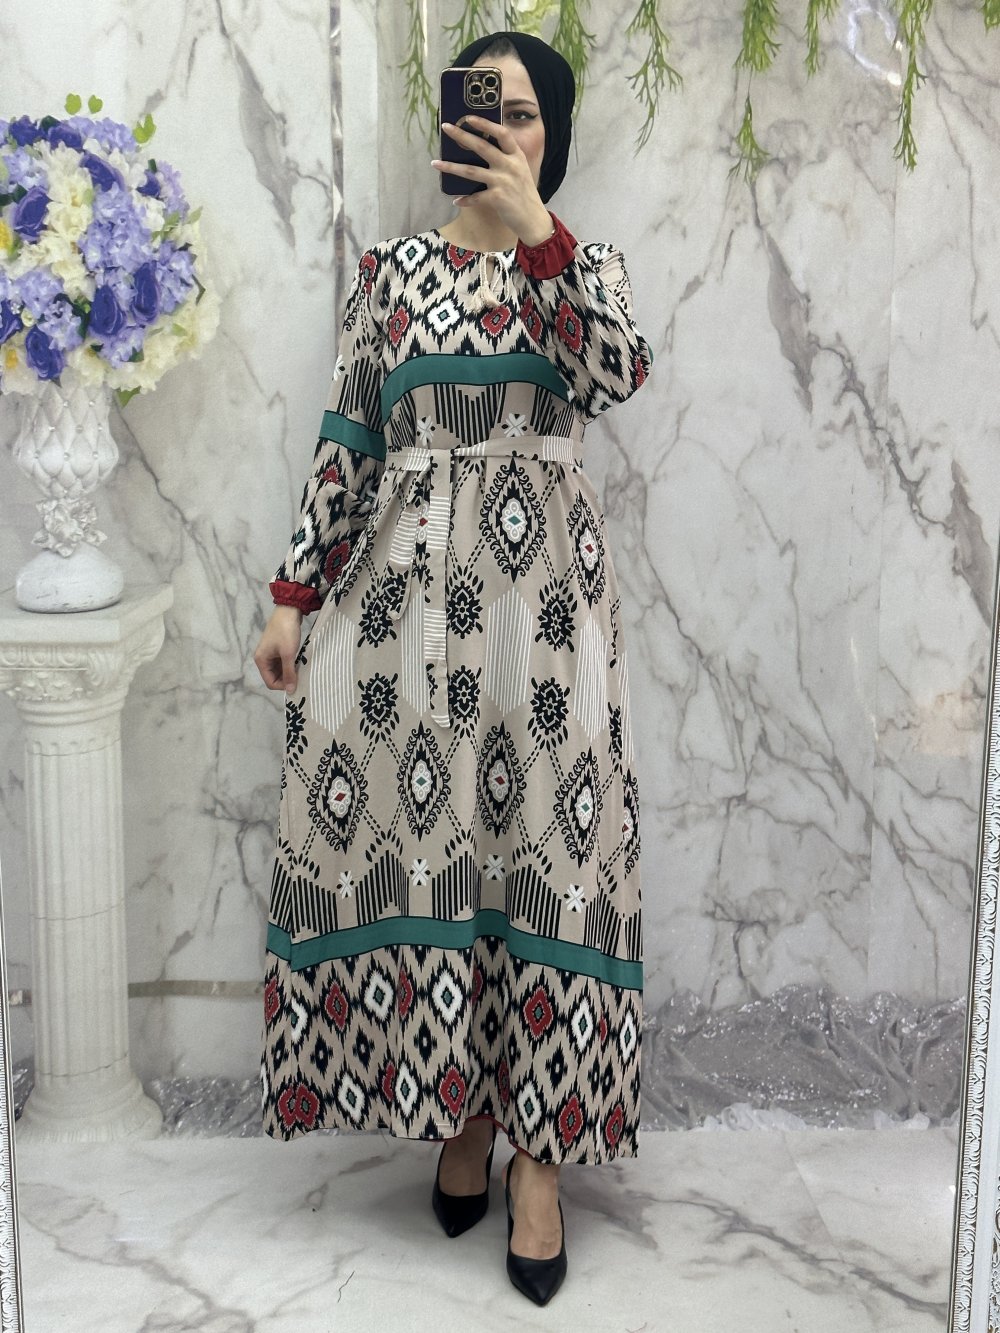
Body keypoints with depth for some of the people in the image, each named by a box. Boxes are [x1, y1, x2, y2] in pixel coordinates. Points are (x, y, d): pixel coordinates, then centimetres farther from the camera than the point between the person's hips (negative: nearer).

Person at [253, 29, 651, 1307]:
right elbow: (346, 439, 7)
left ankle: (536, 1147, 8)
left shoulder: (583, 261, 10)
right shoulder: (390, 268, 11)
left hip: (542, 588, -1)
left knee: (541, 840, -3)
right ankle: (459, 1106, 20)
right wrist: (294, 593, 2)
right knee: (417, 834, 1)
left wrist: (538, 227, -17)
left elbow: (620, 373, -13)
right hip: (406, 582, 1)